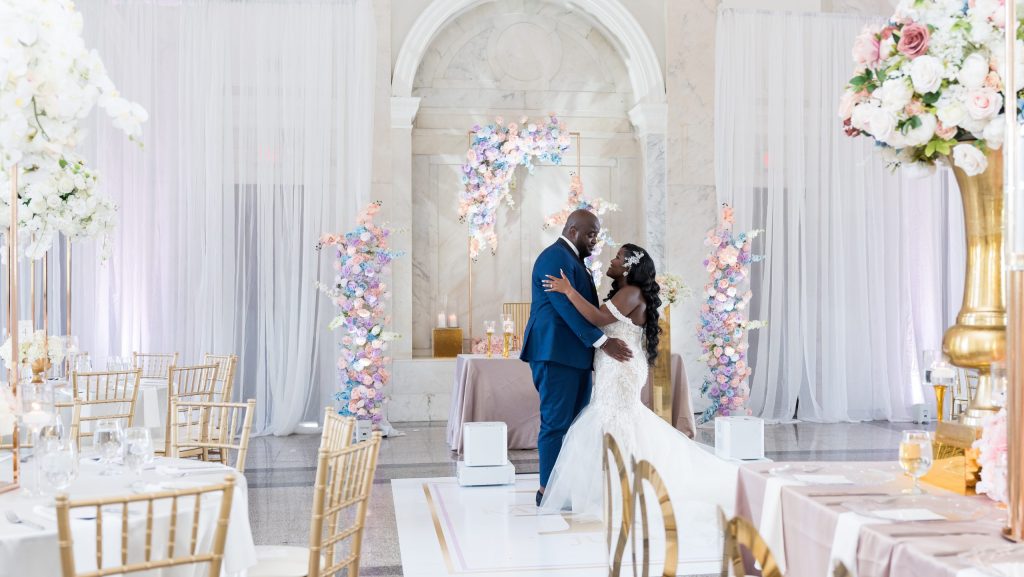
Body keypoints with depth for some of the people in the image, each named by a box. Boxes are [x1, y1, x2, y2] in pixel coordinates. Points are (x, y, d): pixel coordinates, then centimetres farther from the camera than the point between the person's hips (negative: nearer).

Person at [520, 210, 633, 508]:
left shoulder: (572, 260, 22)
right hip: (556, 352, -10)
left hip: (574, 354, 10)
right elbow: (567, 307, -20)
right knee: (556, 422, -6)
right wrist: (602, 342, -24)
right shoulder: (555, 258, -11)